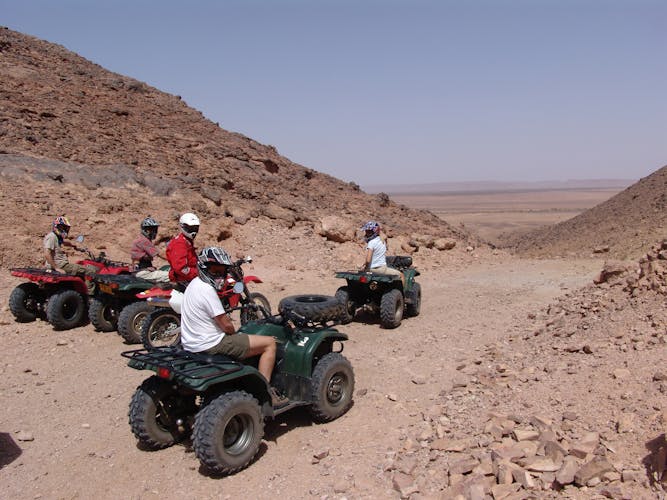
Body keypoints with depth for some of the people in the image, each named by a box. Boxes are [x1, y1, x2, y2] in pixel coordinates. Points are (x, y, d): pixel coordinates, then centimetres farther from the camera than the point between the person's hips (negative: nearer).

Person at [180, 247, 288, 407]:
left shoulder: (195, 284, 11)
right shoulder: (207, 290, -21)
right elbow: (226, 325, -18)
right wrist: (234, 332, 1)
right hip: (210, 345, -10)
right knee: (270, 343, -6)